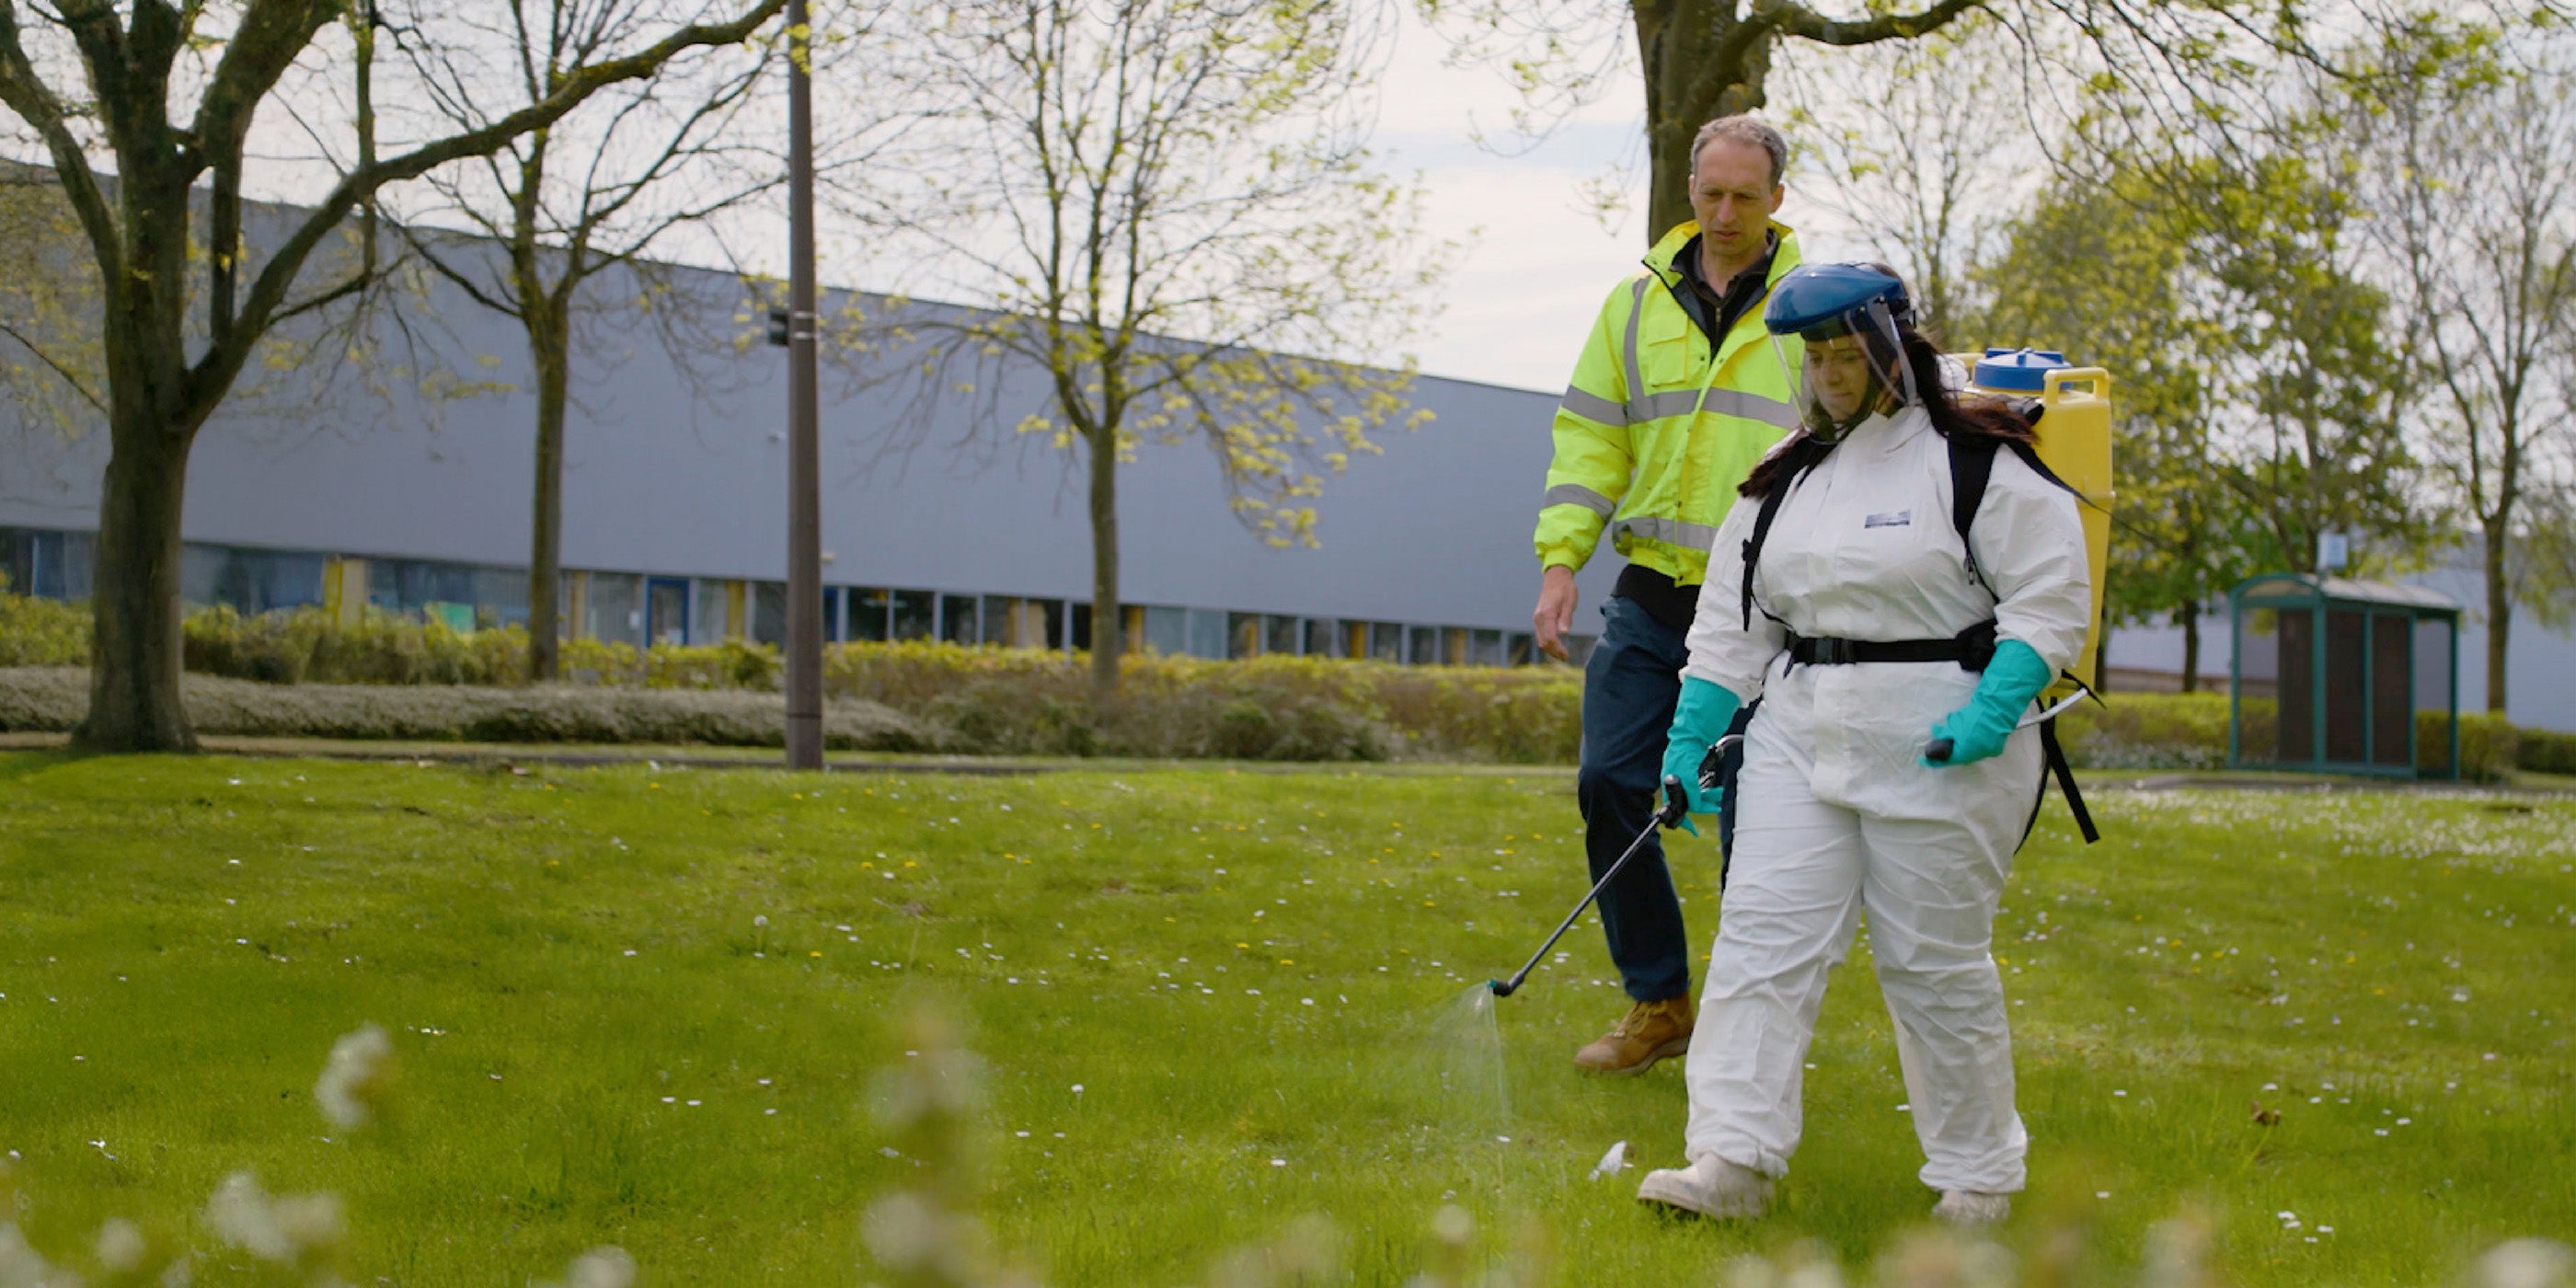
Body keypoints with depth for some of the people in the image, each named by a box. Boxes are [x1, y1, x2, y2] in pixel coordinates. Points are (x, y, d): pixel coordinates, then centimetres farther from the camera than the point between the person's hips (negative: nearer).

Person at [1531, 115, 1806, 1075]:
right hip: (1648, 597, 3)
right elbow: (1589, 438, 11)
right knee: (1611, 788, 0)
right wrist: (1559, 560, -1)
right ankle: (1658, 1004, 15)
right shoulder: (1637, 303, 10)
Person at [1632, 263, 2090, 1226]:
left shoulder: (1978, 461, -5)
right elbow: (1734, 623, 16)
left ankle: (1979, 1171, 18)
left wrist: (1992, 712, -20)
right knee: (1763, 934, -5)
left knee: (1935, 963, 1)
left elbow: (2052, 601, -7)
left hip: (1940, 744, -6)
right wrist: (1690, 739, 8)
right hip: (1801, 738, 6)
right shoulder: (1787, 480, 14)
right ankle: (1734, 1162, -5)